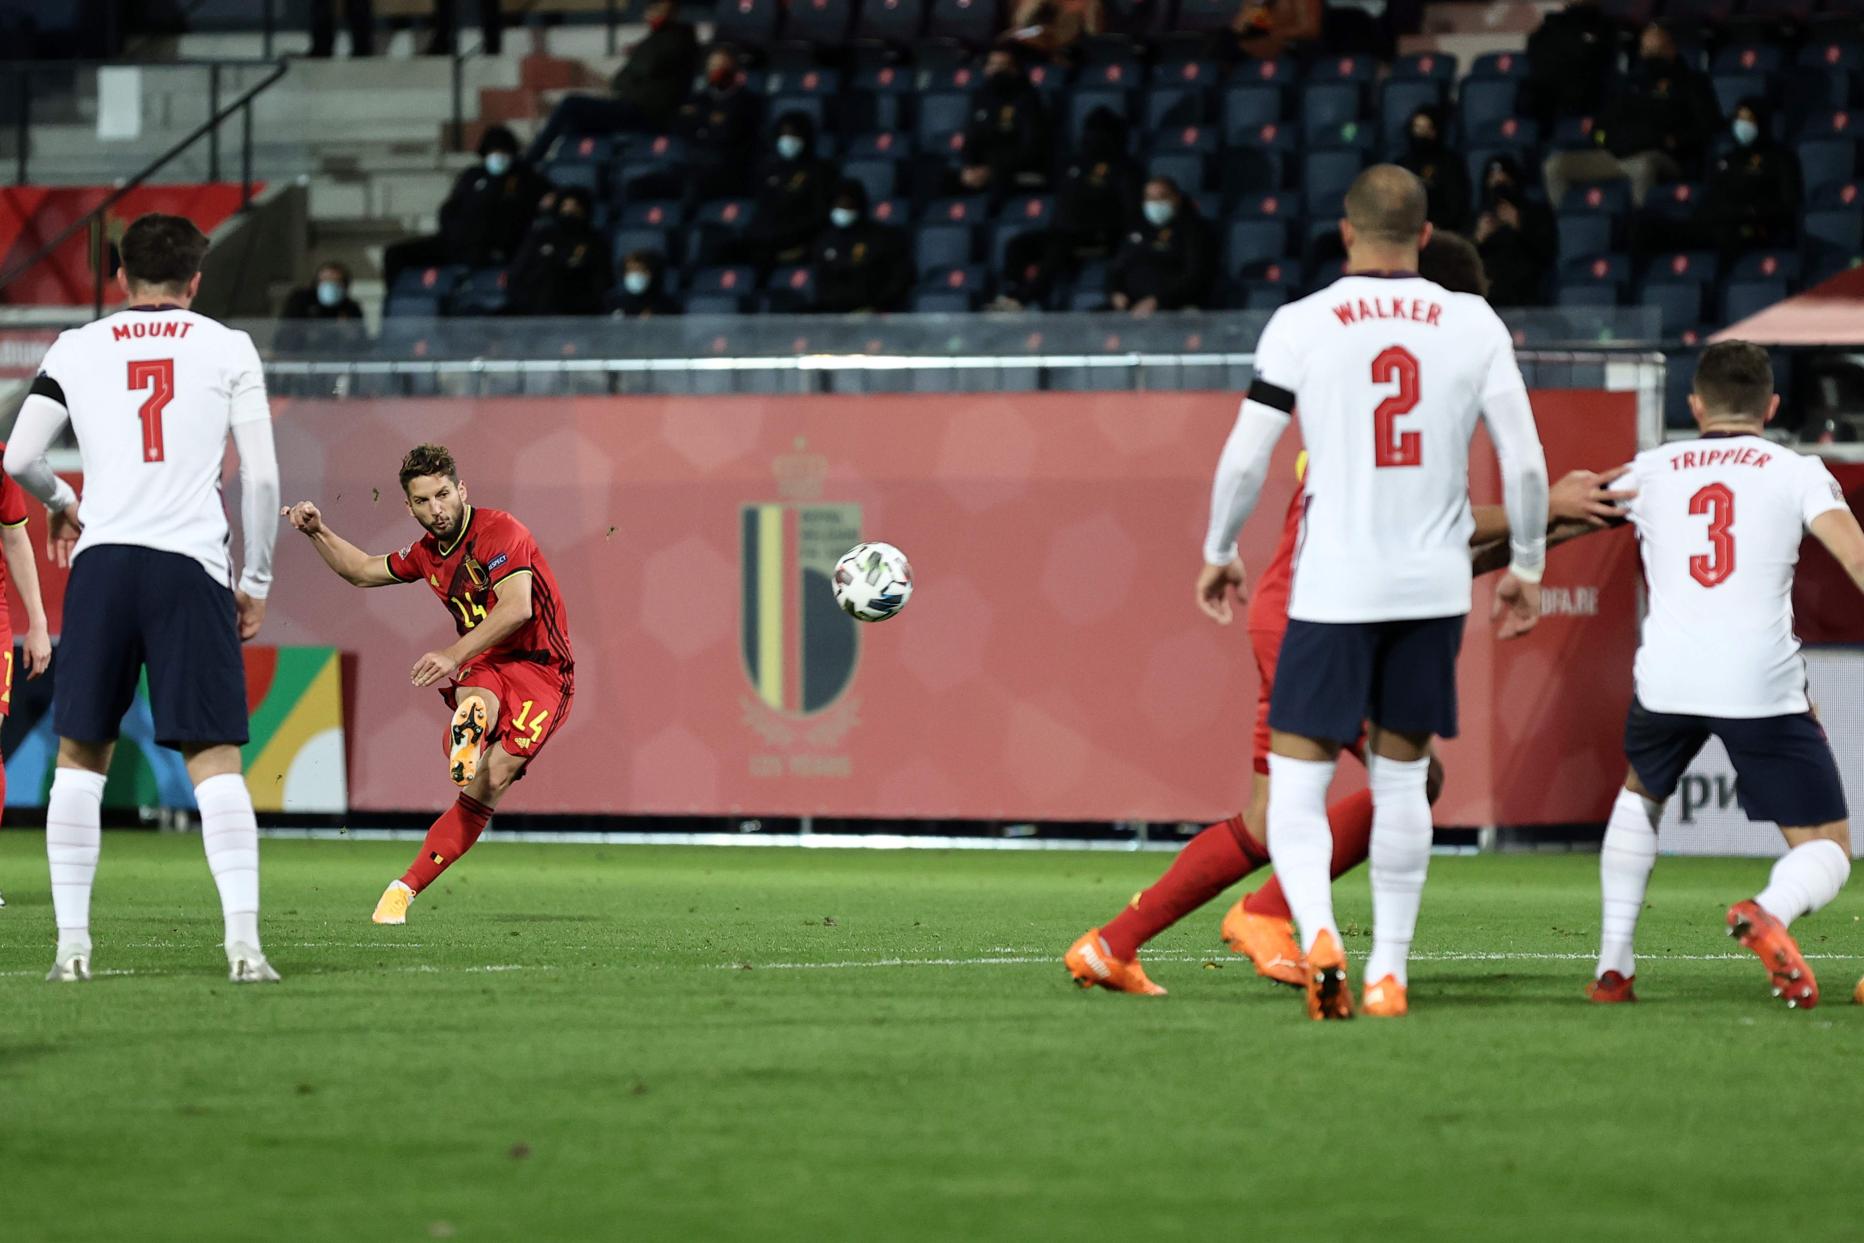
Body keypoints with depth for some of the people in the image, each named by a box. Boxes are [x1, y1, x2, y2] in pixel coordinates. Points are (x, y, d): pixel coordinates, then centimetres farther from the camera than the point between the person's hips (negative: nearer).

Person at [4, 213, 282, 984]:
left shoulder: (75, 350, 10)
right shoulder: (228, 350, 7)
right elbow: (261, 476, 2)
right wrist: (257, 581, 12)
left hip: (102, 560, 1)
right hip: (192, 567, -1)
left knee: (80, 757, 10)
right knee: (215, 761, -1)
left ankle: (72, 943, 4)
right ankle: (243, 942, -11)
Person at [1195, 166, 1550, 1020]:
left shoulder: (1302, 325, -4)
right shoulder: (1474, 325, 2)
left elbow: (1244, 460, -3)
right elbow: (1524, 461, 1)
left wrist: (1219, 553, 13)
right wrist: (1525, 568, 14)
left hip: (1335, 588, -3)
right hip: (1435, 586, 3)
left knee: (1295, 784, 2)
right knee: (1402, 782, 15)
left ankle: (1318, 933, -22)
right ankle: (1388, 971, 15)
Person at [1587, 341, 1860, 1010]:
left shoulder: (1650, 471, 18)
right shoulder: (1796, 472, 9)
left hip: (1666, 677, 3)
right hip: (1763, 681, -3)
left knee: (1641, 795, 34)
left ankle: (1613, 965, 27)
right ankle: (1770, 912, -28)